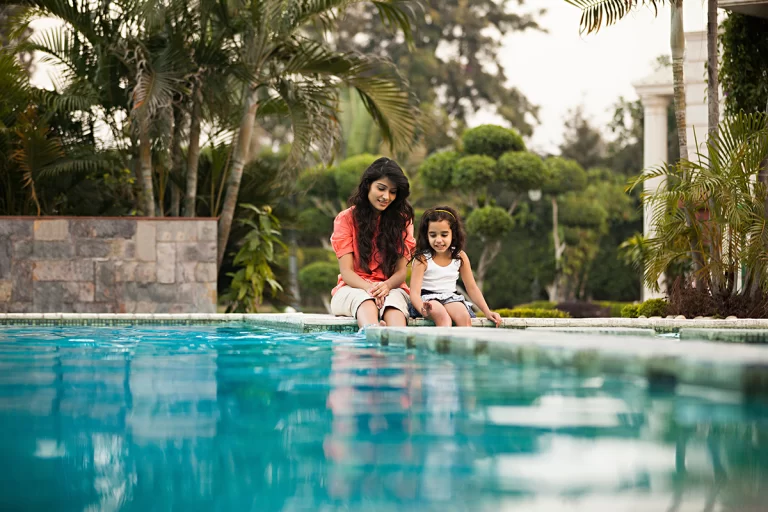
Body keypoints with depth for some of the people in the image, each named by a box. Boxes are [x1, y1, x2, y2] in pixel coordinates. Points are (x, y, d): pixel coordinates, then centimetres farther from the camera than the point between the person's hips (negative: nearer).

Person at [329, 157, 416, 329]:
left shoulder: (402, 220, 9)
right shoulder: (346, 218, 4)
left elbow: (401, 272, 1)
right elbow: (346, 271, -4)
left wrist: (386, 286, -24)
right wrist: (369, 288, -27)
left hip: (391, 289, 1)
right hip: (353, 288, -1)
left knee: (393, 301, -37)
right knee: (366, 301, -39)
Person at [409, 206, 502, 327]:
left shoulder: (460, 256, 4)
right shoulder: (423, 259, -8)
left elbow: (472, 287, 10)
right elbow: (415, 292, -15)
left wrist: (487, 312, -1)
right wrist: (423, 310, -38)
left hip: (451, 298, 4)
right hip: (428, 299, -3)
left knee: (464, 317, -28)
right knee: (443, 317, -35)